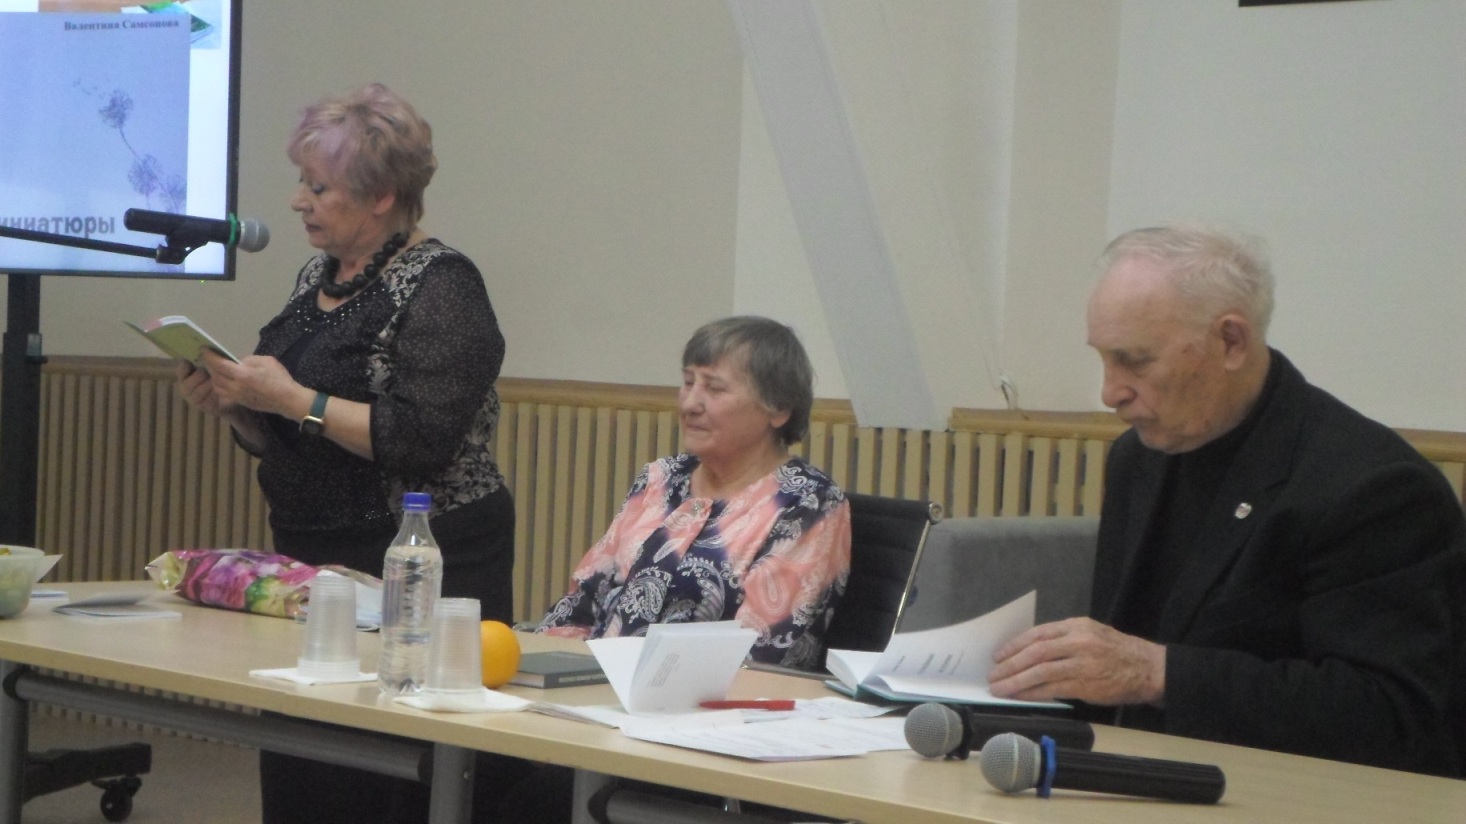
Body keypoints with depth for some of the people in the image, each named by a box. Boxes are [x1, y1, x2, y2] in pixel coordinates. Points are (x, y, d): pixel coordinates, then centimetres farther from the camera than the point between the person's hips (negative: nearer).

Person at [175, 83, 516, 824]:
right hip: (314, 560, 8)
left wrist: (296, 400, -21)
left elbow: (422, 441, -21)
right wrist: (232, 404, 0)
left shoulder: (440, 287, -11)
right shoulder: (319, 277, 14)